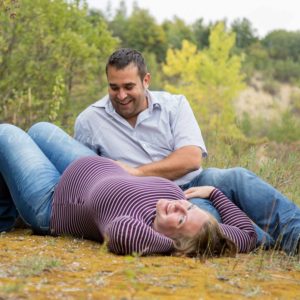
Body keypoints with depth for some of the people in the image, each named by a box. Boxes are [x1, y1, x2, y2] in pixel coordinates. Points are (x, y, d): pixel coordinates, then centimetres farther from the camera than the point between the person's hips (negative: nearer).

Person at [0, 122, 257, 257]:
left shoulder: (134, 230, -47)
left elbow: (123, 232, -71)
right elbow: (248, 236, -23)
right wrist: (214, 192, -19)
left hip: (48, 202, -6)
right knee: (40, 129, 28)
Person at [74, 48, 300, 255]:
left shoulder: (175, 105, 5)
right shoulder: (89, 122, 5)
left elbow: (192, 158, -8)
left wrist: (138, 172, -15)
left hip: (192, 183, 3)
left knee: (237, 178, -28)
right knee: (199, 210, -36)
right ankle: (275, 241, -40)